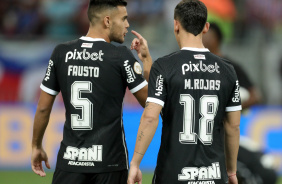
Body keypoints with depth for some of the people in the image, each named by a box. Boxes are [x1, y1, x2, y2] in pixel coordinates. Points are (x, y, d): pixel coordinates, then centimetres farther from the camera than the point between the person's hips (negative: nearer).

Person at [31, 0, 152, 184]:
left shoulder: (61, 53, 2)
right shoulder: (122, 56, -8)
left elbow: (43, 108, 7)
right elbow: (149, 102, -1)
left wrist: (37, 146, 20)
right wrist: (146, 58, 8)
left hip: (70, 159, 3)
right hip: (110, 161, -2)